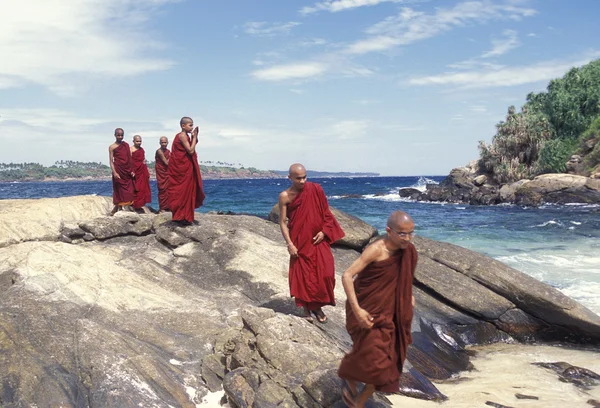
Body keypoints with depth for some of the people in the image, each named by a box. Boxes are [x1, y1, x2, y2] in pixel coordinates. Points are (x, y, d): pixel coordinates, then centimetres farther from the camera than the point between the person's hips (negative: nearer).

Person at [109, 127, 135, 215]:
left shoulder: (126, 145, 12)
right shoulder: (112, 147, -1)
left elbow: (130, 159, 13)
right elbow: (111, 161, -5)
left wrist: (131, 171, 7)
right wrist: (114, 172, -16)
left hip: (127, 171, 4)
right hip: (118, 170, -4)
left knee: (129, 190, 2)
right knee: (119, 190, -1)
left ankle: (127, 207, 8)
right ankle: (118, 208, 6)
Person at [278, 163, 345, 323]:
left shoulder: (315, 189, -4)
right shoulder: (285, 196, -8)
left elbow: (325, 212, 5)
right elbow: (282, 222, -4)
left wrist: (324, 231, -6)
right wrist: (289, 244, -11)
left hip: (317, 240, 2)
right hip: (299, 241, -1)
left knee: (324, 273, -1)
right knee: (302, 275, 4)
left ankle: (318, 306, 17)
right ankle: (306, 308, 20)